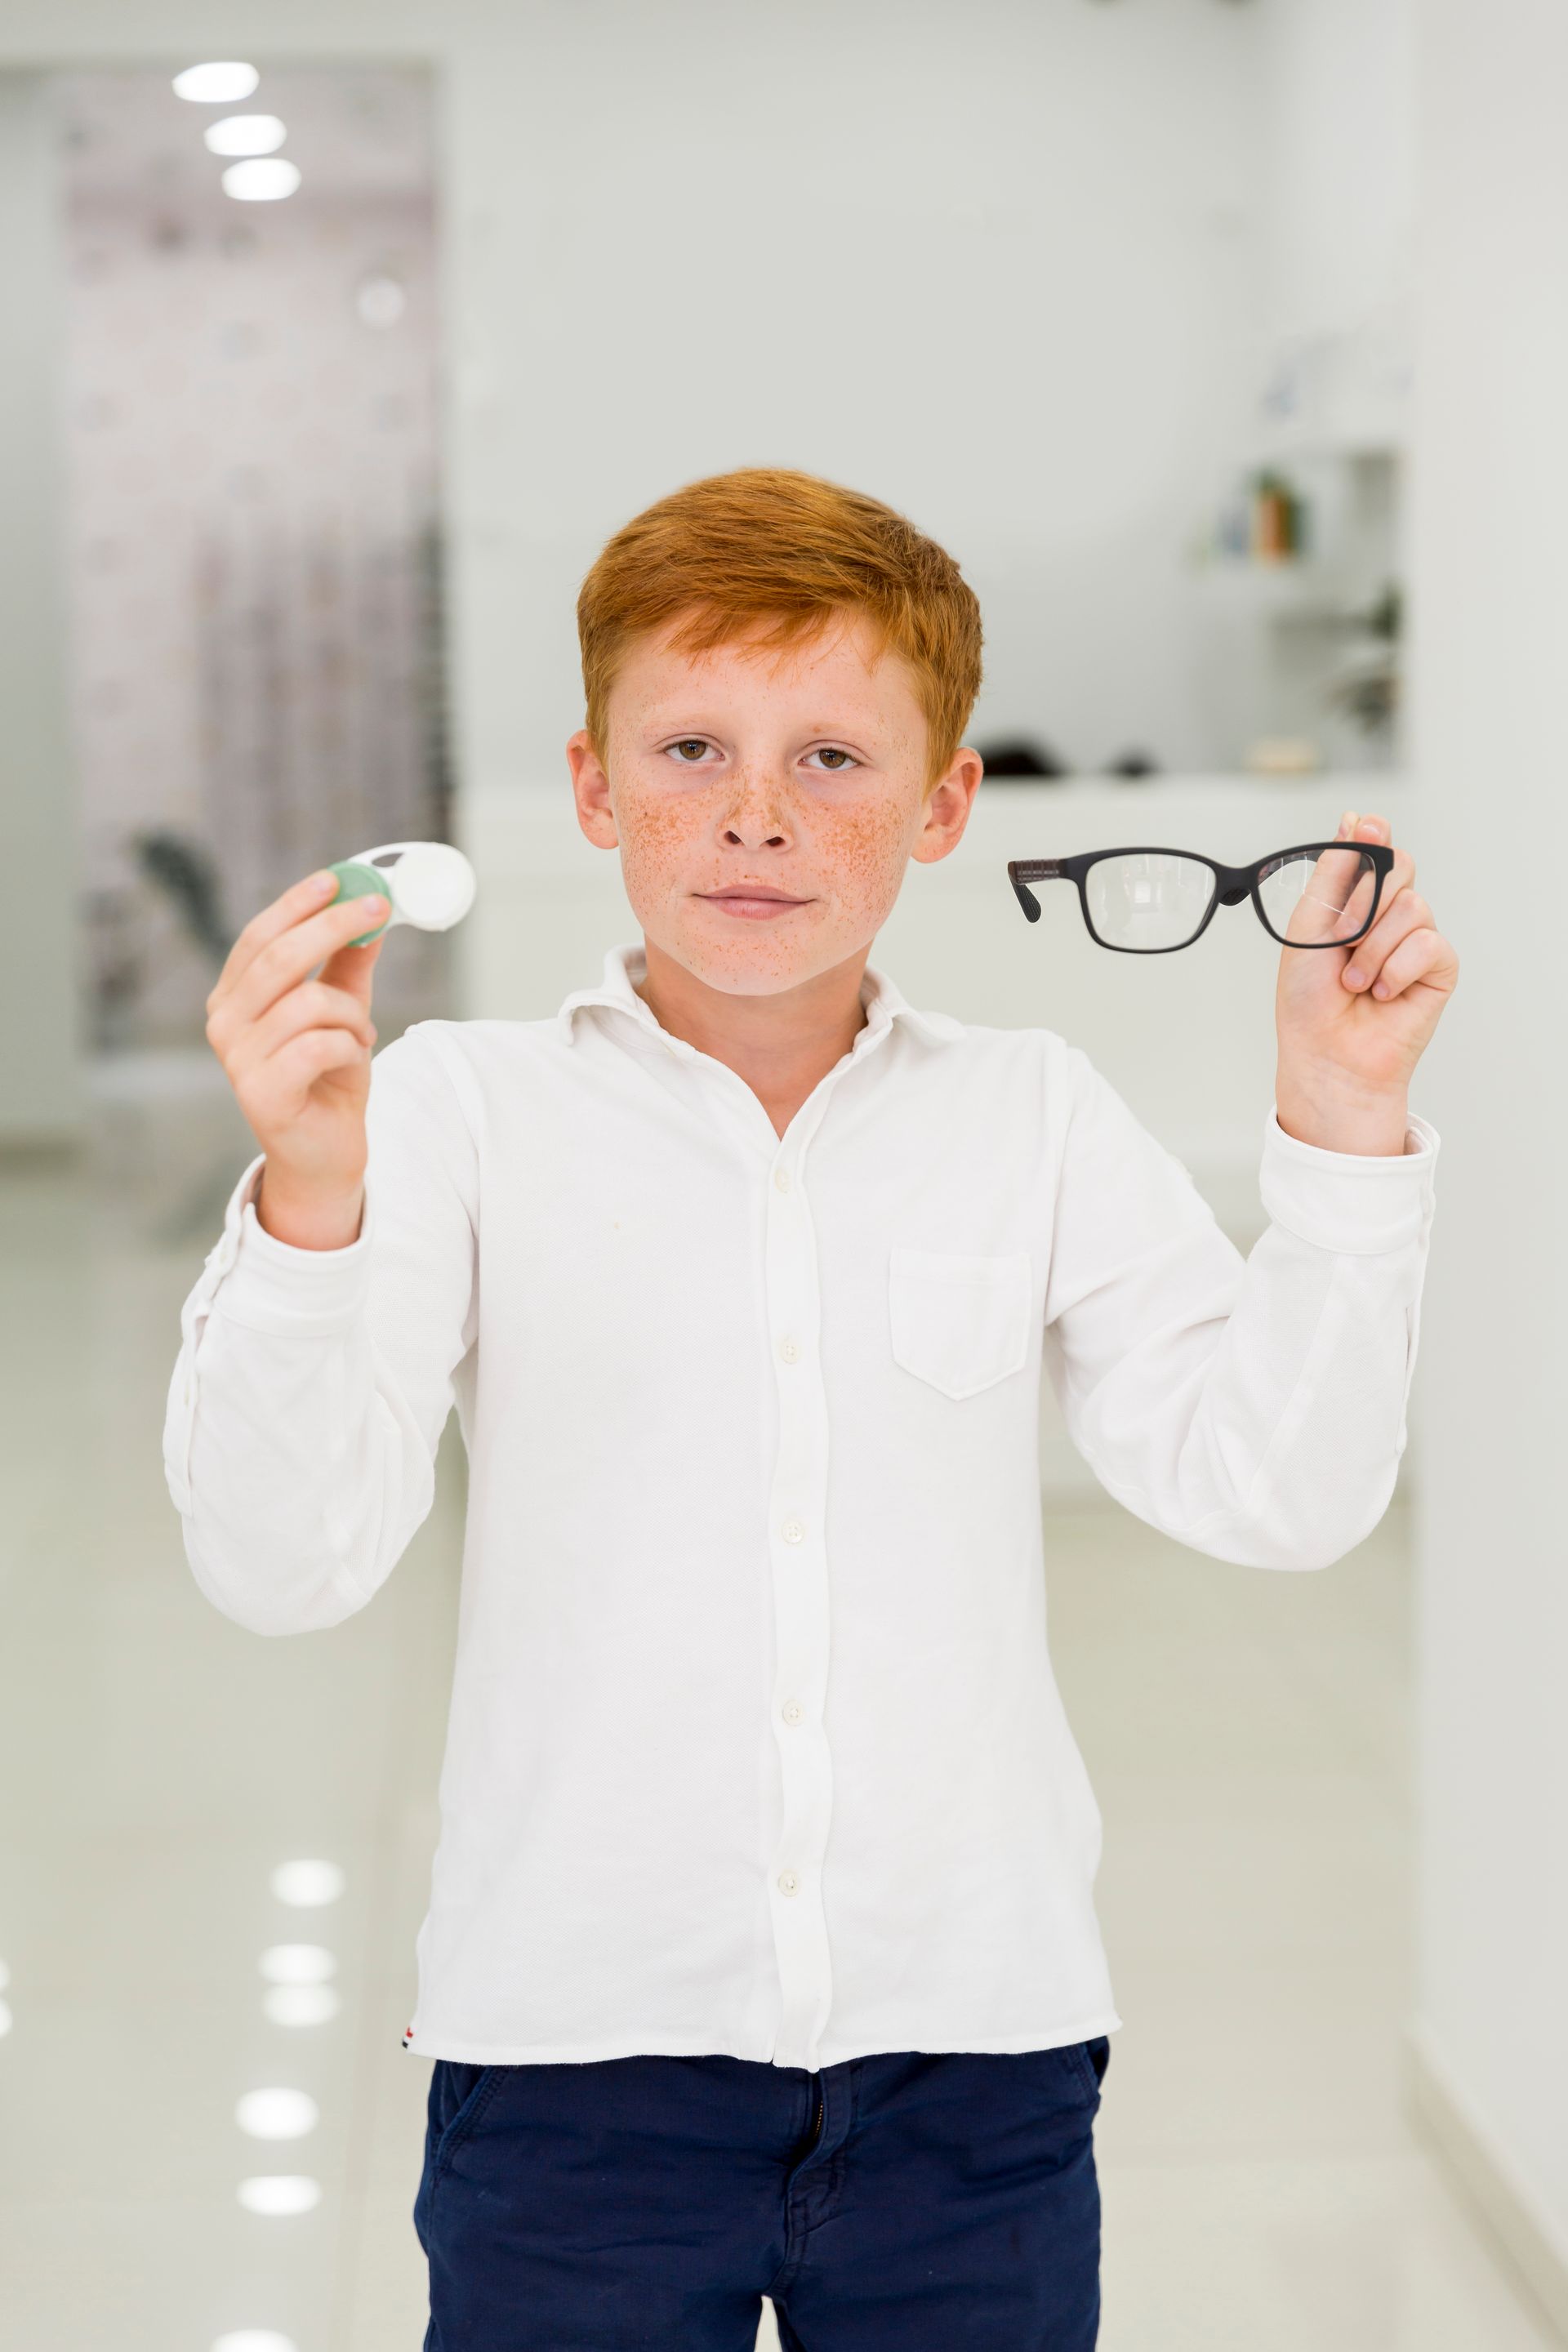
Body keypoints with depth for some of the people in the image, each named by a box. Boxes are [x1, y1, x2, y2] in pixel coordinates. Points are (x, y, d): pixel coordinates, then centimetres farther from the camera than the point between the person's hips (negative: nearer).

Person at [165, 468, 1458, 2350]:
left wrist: (1342, 1134, -11)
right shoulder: (459, 1108, -4)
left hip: (969, 2050, 2)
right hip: (578, 2046, -1)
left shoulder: (1036, 1117, 3)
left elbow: (1277, 1490, -3)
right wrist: (309, 1196, -25)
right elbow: (283, 1560, -11)